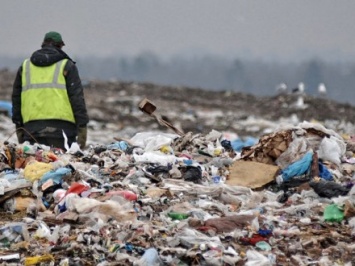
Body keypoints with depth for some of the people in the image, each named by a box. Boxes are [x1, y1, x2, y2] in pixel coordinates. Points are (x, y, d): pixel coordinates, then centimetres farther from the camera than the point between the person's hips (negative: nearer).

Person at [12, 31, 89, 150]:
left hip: (31, 128, 4)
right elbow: (77, 98, 0)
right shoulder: (66, 66, 4)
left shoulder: (25, 66, 17)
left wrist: (19, 127, 23)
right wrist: (82, 127, 1)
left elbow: (16, 98, 19)